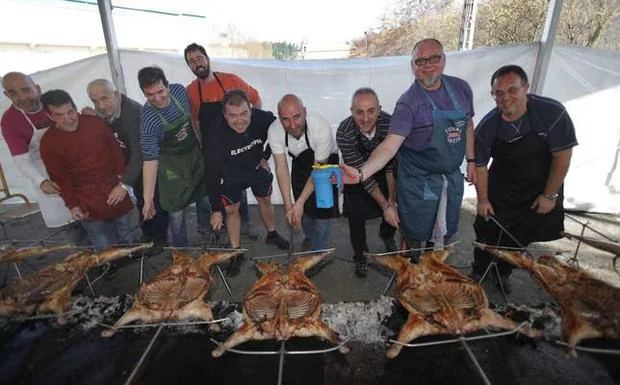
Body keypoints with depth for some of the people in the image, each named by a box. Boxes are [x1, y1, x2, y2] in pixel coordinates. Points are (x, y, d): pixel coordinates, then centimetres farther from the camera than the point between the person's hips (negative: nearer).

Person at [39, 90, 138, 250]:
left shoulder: (96, 123, -5)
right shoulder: (48, 143, -8)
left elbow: (117, 153, 3)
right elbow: (61, 179, -3)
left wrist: (122, 182, -4)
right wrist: (72, 205, -11)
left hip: (117, 194, 2)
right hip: (89, 206, -2)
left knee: (131, 244, 17)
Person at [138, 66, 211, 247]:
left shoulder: (180, 90, -16)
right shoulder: (148, 119, -29)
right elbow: (150, 159, -27)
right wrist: (148, 199, -27)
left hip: (196, 153, 5)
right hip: (172, 163, -5)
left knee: (204, 195, 22)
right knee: (176, 211, 2)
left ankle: (206, 228, 51)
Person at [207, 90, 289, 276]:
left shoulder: (263, 119, -30)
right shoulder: (217, 134, -35)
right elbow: (213, 172, -30)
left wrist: (265, 157, -6)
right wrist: (217, 210, -29)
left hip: (257, 168, 3)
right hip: (230, 175, -2)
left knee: (265, 200, 17)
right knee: (231, 210, 4)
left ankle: (272, 235, 43)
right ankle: (236, 253, 22)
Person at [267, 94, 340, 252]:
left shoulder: (322, 127, -38)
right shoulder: (274, 130, -28)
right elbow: (281, 168, -24)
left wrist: (299, 203, -32)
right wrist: (288, 205, -31)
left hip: (325, 162, -3)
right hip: (300, 164, 4)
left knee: (321, 209, -8)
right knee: (303, 209, 14)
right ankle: (310, 236, 46)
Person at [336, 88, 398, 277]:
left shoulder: (389, 123, -29)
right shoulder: (344, 132, -33)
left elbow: (391, 166, -17)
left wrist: (392, 199, -16)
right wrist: (385, 205, -31)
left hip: (382, 168, 2)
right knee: (356, 215, -4)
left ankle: (386, 235, 40)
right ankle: (360, 255, 23)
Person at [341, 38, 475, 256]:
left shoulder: (461, 88, 1)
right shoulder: (409, 102, -17)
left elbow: (468, 125, 14)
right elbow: (390, 145, -27)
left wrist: (471, 161, 12)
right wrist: (361, 173, -42)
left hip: (453, 177, 5)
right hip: (419, 182, -5)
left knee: (445, 235, 19)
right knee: (415, 238, 8)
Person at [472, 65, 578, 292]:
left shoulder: (552, 112, -22)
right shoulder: (487, 126, -17)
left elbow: (562, 156, -15)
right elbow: (480, 166, -6)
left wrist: (550, 195, -12)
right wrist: (482, 199, -5)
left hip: (540, 191, 0)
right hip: (500, 191, 1)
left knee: (519, 239, 13)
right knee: (487, 233, 5)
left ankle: (503, 273, 38)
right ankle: (478, 272, 30)